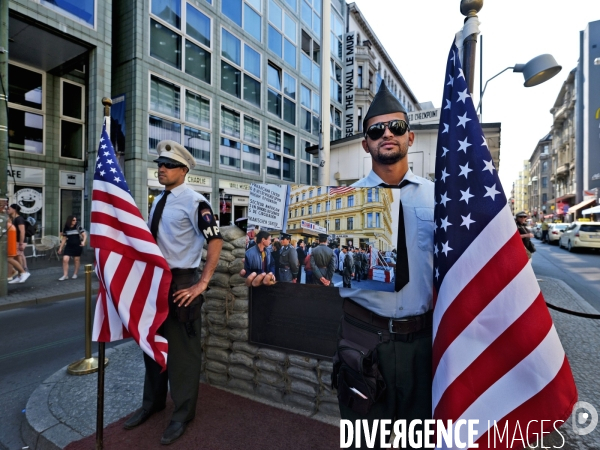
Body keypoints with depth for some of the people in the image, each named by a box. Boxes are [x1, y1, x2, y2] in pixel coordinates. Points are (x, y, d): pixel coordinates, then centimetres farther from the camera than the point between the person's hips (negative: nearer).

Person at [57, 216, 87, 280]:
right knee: (65, 259, -9)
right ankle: (65, 275, 2)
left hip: (77, 246, -2)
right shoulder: (66, 228, 3)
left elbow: (84, 234, -7)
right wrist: (60, 248, 11)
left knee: (76, 260, 7)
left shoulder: (78, 227, -5)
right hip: (69, 246, 2)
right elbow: (64, 239, 11)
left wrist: (83, 241, -26)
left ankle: (75, 274, 22)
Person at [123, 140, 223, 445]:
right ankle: (152, 403, 44)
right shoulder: (158, 201, 11)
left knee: (183, 349, 6)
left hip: (181, 283, -8)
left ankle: (182, 414, 28)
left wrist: (201, 283, -21)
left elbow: (216, 241, -21)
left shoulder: (194, 201, -15)